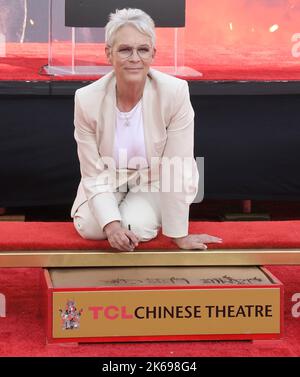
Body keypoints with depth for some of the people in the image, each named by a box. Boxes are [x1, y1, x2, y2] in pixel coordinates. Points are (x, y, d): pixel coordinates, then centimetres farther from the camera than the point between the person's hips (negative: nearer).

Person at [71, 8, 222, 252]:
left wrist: (179, 234, -21)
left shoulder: (175, 93, -29)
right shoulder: (87, 99, -24)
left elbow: (177, 171, -25)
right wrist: (112, 224, -32)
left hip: (153, 184, -1)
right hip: (108, 184, 1)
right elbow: (94, 174, -17)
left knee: (138, 228, -26)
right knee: (90, 227, -22)